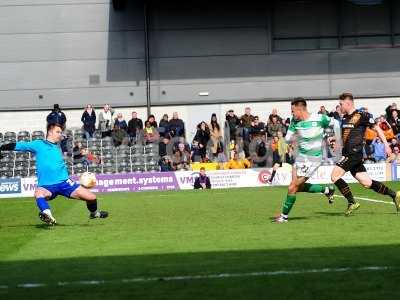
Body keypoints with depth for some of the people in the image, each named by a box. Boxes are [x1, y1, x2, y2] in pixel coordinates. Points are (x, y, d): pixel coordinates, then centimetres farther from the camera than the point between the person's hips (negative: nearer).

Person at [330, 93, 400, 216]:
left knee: (335, 176, -14)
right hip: (347, 154, 8)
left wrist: (386, 144, -6)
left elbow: (377, 128, -2)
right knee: (367, 183, 6)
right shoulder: (344, 118, 16)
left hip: (354, 153, -8)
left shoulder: (362, 115, -7)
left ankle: (352, 203, -7)